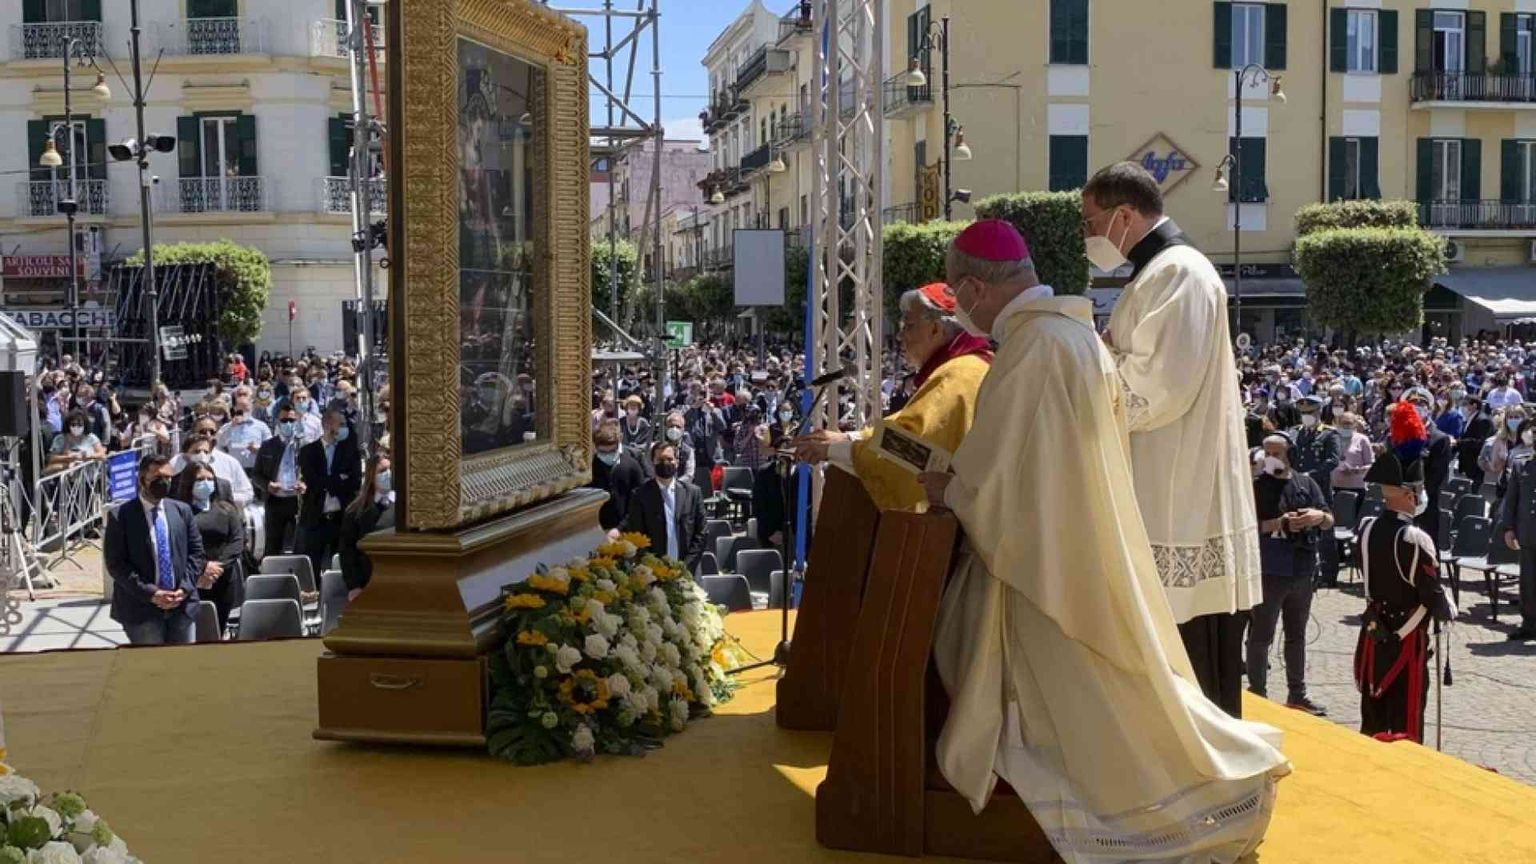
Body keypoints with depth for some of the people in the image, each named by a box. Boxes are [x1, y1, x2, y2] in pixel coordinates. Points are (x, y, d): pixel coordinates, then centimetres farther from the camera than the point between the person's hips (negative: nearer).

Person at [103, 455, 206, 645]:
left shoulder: (182, 510, 8)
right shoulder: (120, 516, -6)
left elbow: (196, 551, 9)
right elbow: (115, 563, -9)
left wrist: (185, 588, -6)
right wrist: (150, 594, -16)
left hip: (182, 604, 4)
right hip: (141, 608, -4)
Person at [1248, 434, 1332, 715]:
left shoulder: (1306, 483, 7)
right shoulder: (1257, 486, -6)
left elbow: (1330, 521, 8)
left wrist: (1320, 516, -14)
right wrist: (1280, 523, -22)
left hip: (1302, 572, 5)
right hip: (1269, 573, -5)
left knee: (1297, 636, 15)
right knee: (1261, 636, 0)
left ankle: (1297, 694, 26)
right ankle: (1257, 695, 8)